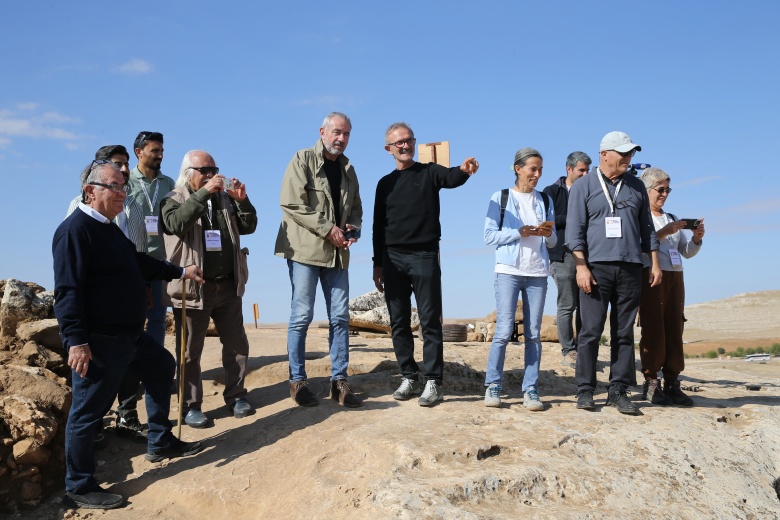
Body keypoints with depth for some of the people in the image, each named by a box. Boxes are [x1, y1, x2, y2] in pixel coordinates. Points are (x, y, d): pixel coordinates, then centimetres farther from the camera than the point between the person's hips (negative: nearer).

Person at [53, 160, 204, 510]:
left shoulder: (109, 229, 15)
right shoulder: (74, 230, -18)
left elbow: (139, 262, 29)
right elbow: (68, 291, -24)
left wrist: (180, 271, 31)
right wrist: (76, 341, -28)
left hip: (130, 334, 11)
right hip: (98, 341, -11)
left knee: (161, 367, 24)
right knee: (87, 411, -1)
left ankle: (160, 443, 35)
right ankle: (79, 488, 11)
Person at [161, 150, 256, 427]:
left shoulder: (225, 198, 13)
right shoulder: (174, 199, 0)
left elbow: (248, 226, 11)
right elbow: (176, 222, -22)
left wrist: (242, 201, -6)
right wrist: (204, 192, -24)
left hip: (228, 285, 5)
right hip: (193, 287, -4)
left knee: (236, 343, 9)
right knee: (190, 350, 2)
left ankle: (236, 396, 22)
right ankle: (191, 406, 11)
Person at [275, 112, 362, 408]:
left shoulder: (347, 168, 16)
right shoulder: (303, 160, -3)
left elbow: (355, 207, 20)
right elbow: (291, 203, -14)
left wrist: (353, 229, -3)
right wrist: (328, 229, -16)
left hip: (337, 252, 6)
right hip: (305, 249, -6)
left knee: (340, 317, 4)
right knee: (301, 316, -3)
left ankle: (339, 380, 12)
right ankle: (297, 381, 8)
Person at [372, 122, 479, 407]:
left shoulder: (429, 173, 4)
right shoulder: (385, 183, 13)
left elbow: (451, 178, -20)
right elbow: (378, 227, 13)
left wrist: (464, 170, -43)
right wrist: (378, 264, 8)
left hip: (424, 256, -4)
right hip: (392, 259, 4)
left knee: (430, 321, -3)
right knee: (399, 323, 6)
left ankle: (433, 382, 2)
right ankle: (409, 378, 16)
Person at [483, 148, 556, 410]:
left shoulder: (545, 201, 15)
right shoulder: (500, 198, 4)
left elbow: (553, 242, 16)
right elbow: (490, 236, -3)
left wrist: (548, 234, -6)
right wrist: (520, 232, -13)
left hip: (538, 273, 3)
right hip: (508, 270, -3)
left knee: (533, 333, 1)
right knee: (504, 330, -9)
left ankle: (531, 389, 6)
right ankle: (492, 386, 1)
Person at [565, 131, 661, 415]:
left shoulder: (636, 186, 16)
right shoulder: (583, 186, 4)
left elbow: (647, 228, 18)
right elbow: (574, 230, -1)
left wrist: (654, 263, 10)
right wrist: (581, 267, -11)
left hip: (630, 268, 4)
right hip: (596, 267, -3)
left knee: (624, 333, 4)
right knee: (591, 331, -3)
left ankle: (618, 391, 11)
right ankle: (585, 390, 5)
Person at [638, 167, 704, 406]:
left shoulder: (672, 219, 23)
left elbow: (687, 252, 21)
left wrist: (697, 238, 2)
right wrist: (664, 232, -18)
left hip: (675, 276, 6)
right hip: (650, 275, -6)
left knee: (675, 329, 2)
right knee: (653, 329, -8)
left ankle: (672, 383, 6)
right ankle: (651, 383, -4)